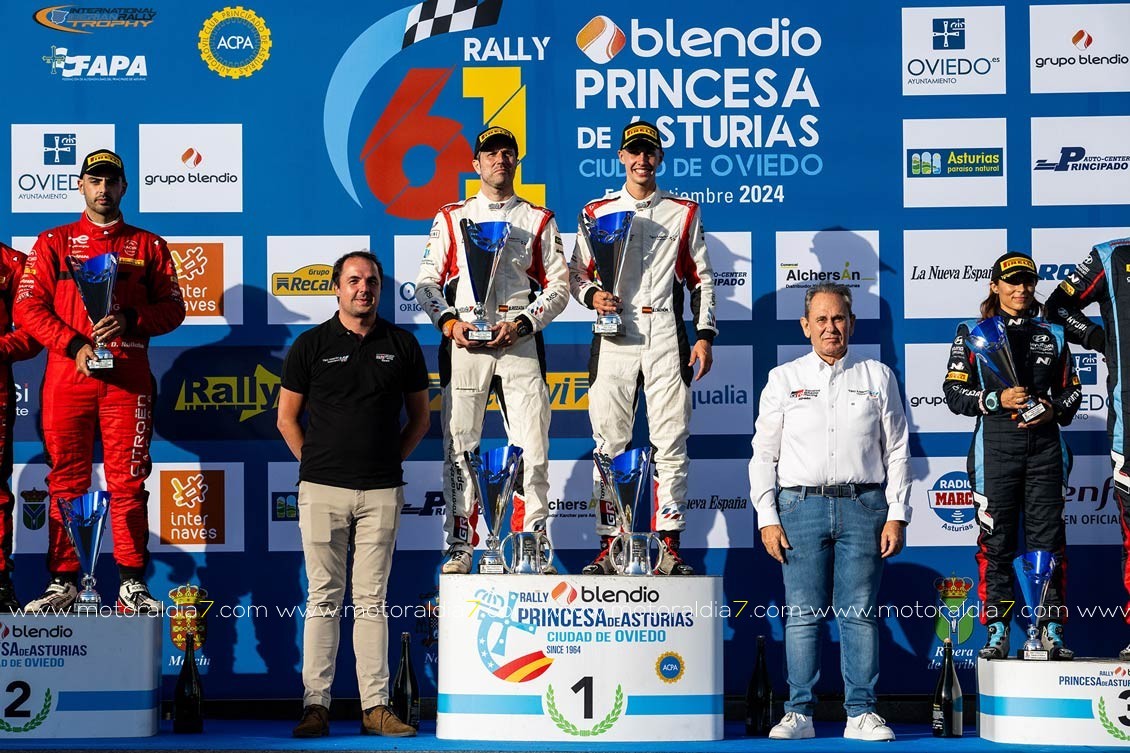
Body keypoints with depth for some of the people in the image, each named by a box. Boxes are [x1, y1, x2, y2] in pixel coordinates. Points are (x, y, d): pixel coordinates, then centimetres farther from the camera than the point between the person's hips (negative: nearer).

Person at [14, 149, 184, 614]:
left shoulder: (149, 246, 14)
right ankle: (63, 583, 5)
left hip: (127, 378, 0)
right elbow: (27, 307, 3)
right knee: (66, 481, 1)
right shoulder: (53, 243, 12)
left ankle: (132, 585, 0)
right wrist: (75, 345, -10)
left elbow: (173, 309, 9)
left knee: (128, 482, -2)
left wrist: (130, 321, -10)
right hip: (67, 378, 0)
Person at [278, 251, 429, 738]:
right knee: (323, 598, 1)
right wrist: (315, 463, 4)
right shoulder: (310, 345, 4)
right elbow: (287, 417, 9)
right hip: (322, 489, -1)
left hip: (381, 491, 1)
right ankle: (315, 705, 3)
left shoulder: (401, 344, 8)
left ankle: (376, 707, 4)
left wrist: (391, 460, 7)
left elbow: (420, 416, 15)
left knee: (372, 600, 4)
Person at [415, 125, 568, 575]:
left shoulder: (539, 220, 13)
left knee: (532, 448, -6)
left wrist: (522, 323, -7)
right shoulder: (451, 218, 15)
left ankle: (532, 547, 0)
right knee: (459, 446, -2)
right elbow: (427, 283, 11)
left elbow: (558, 286, 8)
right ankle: (460, 547, 4)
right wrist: (449, 321, -6)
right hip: (463, 341, 1)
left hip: (520, 341, 0)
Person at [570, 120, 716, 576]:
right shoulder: (596, 213, 13)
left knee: (671, 443, -4)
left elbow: (701, 278, 11)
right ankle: (608, 546, 2)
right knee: (609, 443, -2)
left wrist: (705, 335, 2)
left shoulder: (683, 213, 12)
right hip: (614, 340, 1)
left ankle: (669, 546, -1)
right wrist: (592, 294, -8)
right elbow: (577, 273, 14)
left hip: (667, 339, 0)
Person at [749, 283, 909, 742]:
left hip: (863, 504, 0)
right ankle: (799, 713, 4)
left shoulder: (878, 377, 10)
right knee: (802, 613, -1)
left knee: (859, 613, -1)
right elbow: (763, 454, 8)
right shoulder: (783, 380, 10)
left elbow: (897, 450, 9)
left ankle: (861, 713, 4)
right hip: (801, 504, 0)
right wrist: (767, 519, -1)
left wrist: (897, 515, 1)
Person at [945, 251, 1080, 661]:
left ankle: (1051, 630, 4)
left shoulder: (1052, 335, 14)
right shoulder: (973, 334, 7)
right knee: (996, 542, -1)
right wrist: (997, 400, -13)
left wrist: (1054, 410, -4)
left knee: (1048, 539, -1)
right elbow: (954, 393, 1)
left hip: (1044, 446, 2)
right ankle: (997, 633, 3)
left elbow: (1071, 389, 17)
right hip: (996, 446, -2)